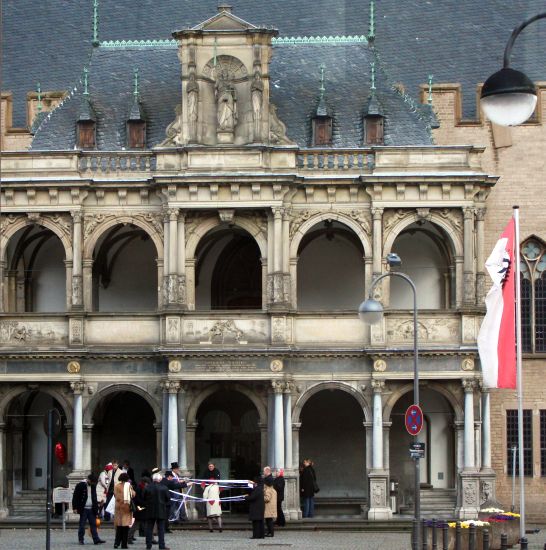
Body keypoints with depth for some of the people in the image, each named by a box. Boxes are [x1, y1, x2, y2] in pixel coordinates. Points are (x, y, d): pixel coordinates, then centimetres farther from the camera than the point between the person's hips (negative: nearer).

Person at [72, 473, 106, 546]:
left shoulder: (93, 486, 13)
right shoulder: (80, 485, -7)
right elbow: (75, 497, -6)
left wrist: (96, 508, 20)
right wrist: (75, 508, -11)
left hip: (91, 509, 5)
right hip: (84, 509, -5)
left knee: (93, 524, 2)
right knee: (82, 525, 0)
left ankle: (96, 539, 0)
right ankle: (81, 540, 7)